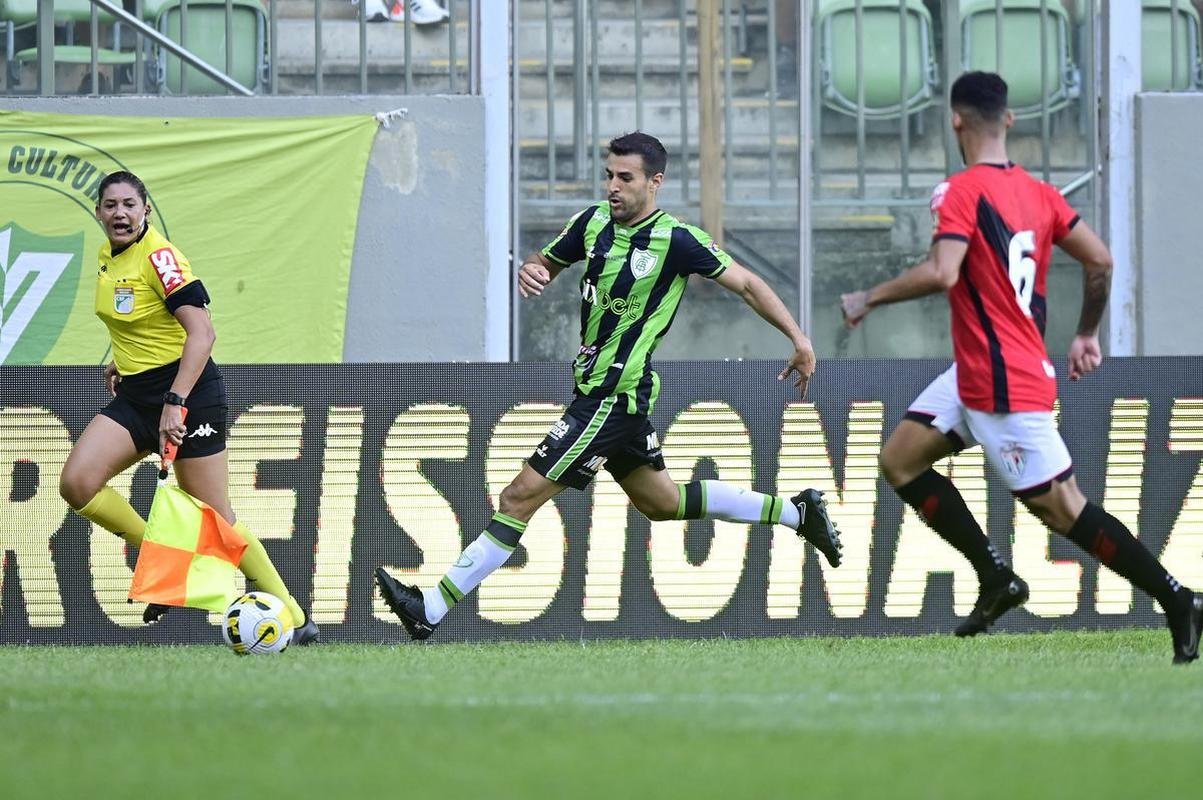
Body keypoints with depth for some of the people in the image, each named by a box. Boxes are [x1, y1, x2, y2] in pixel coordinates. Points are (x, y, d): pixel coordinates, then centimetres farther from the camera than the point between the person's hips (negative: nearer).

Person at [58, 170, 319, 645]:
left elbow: (201, 332, -25)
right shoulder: (107, 258, 8)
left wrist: (174, 403, -31)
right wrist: (121, 361, 14)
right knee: (76, 485, -14)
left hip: (187, 392, -7)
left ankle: (294, 618, 5)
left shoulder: (159, 258, -17)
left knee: (214, 517, -5)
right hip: (135, 394, 7)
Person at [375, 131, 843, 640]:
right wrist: (529, 271, -8)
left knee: (521, 496, -10)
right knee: (661, 501, 23)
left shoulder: (677, 240, -14)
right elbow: (546, 263, 17)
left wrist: (798, 339, -6)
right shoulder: (595, 222, 5)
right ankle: (797, 512, 35)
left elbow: (746, 285, -5)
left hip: (615, 396, -9)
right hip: (595, 387, 9)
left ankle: (431, 609, -9)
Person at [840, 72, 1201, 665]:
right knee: (900, 459, 12)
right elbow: (1100, 260, 9)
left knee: (1061, 508, -5)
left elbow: (941, 274, -30)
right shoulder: (1038, 192, 7)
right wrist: (1087, 334, 22)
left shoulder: (962, 192, -17)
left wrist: (870, 298, -15)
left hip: (1003, 385, -9)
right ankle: (997, 580, 11)